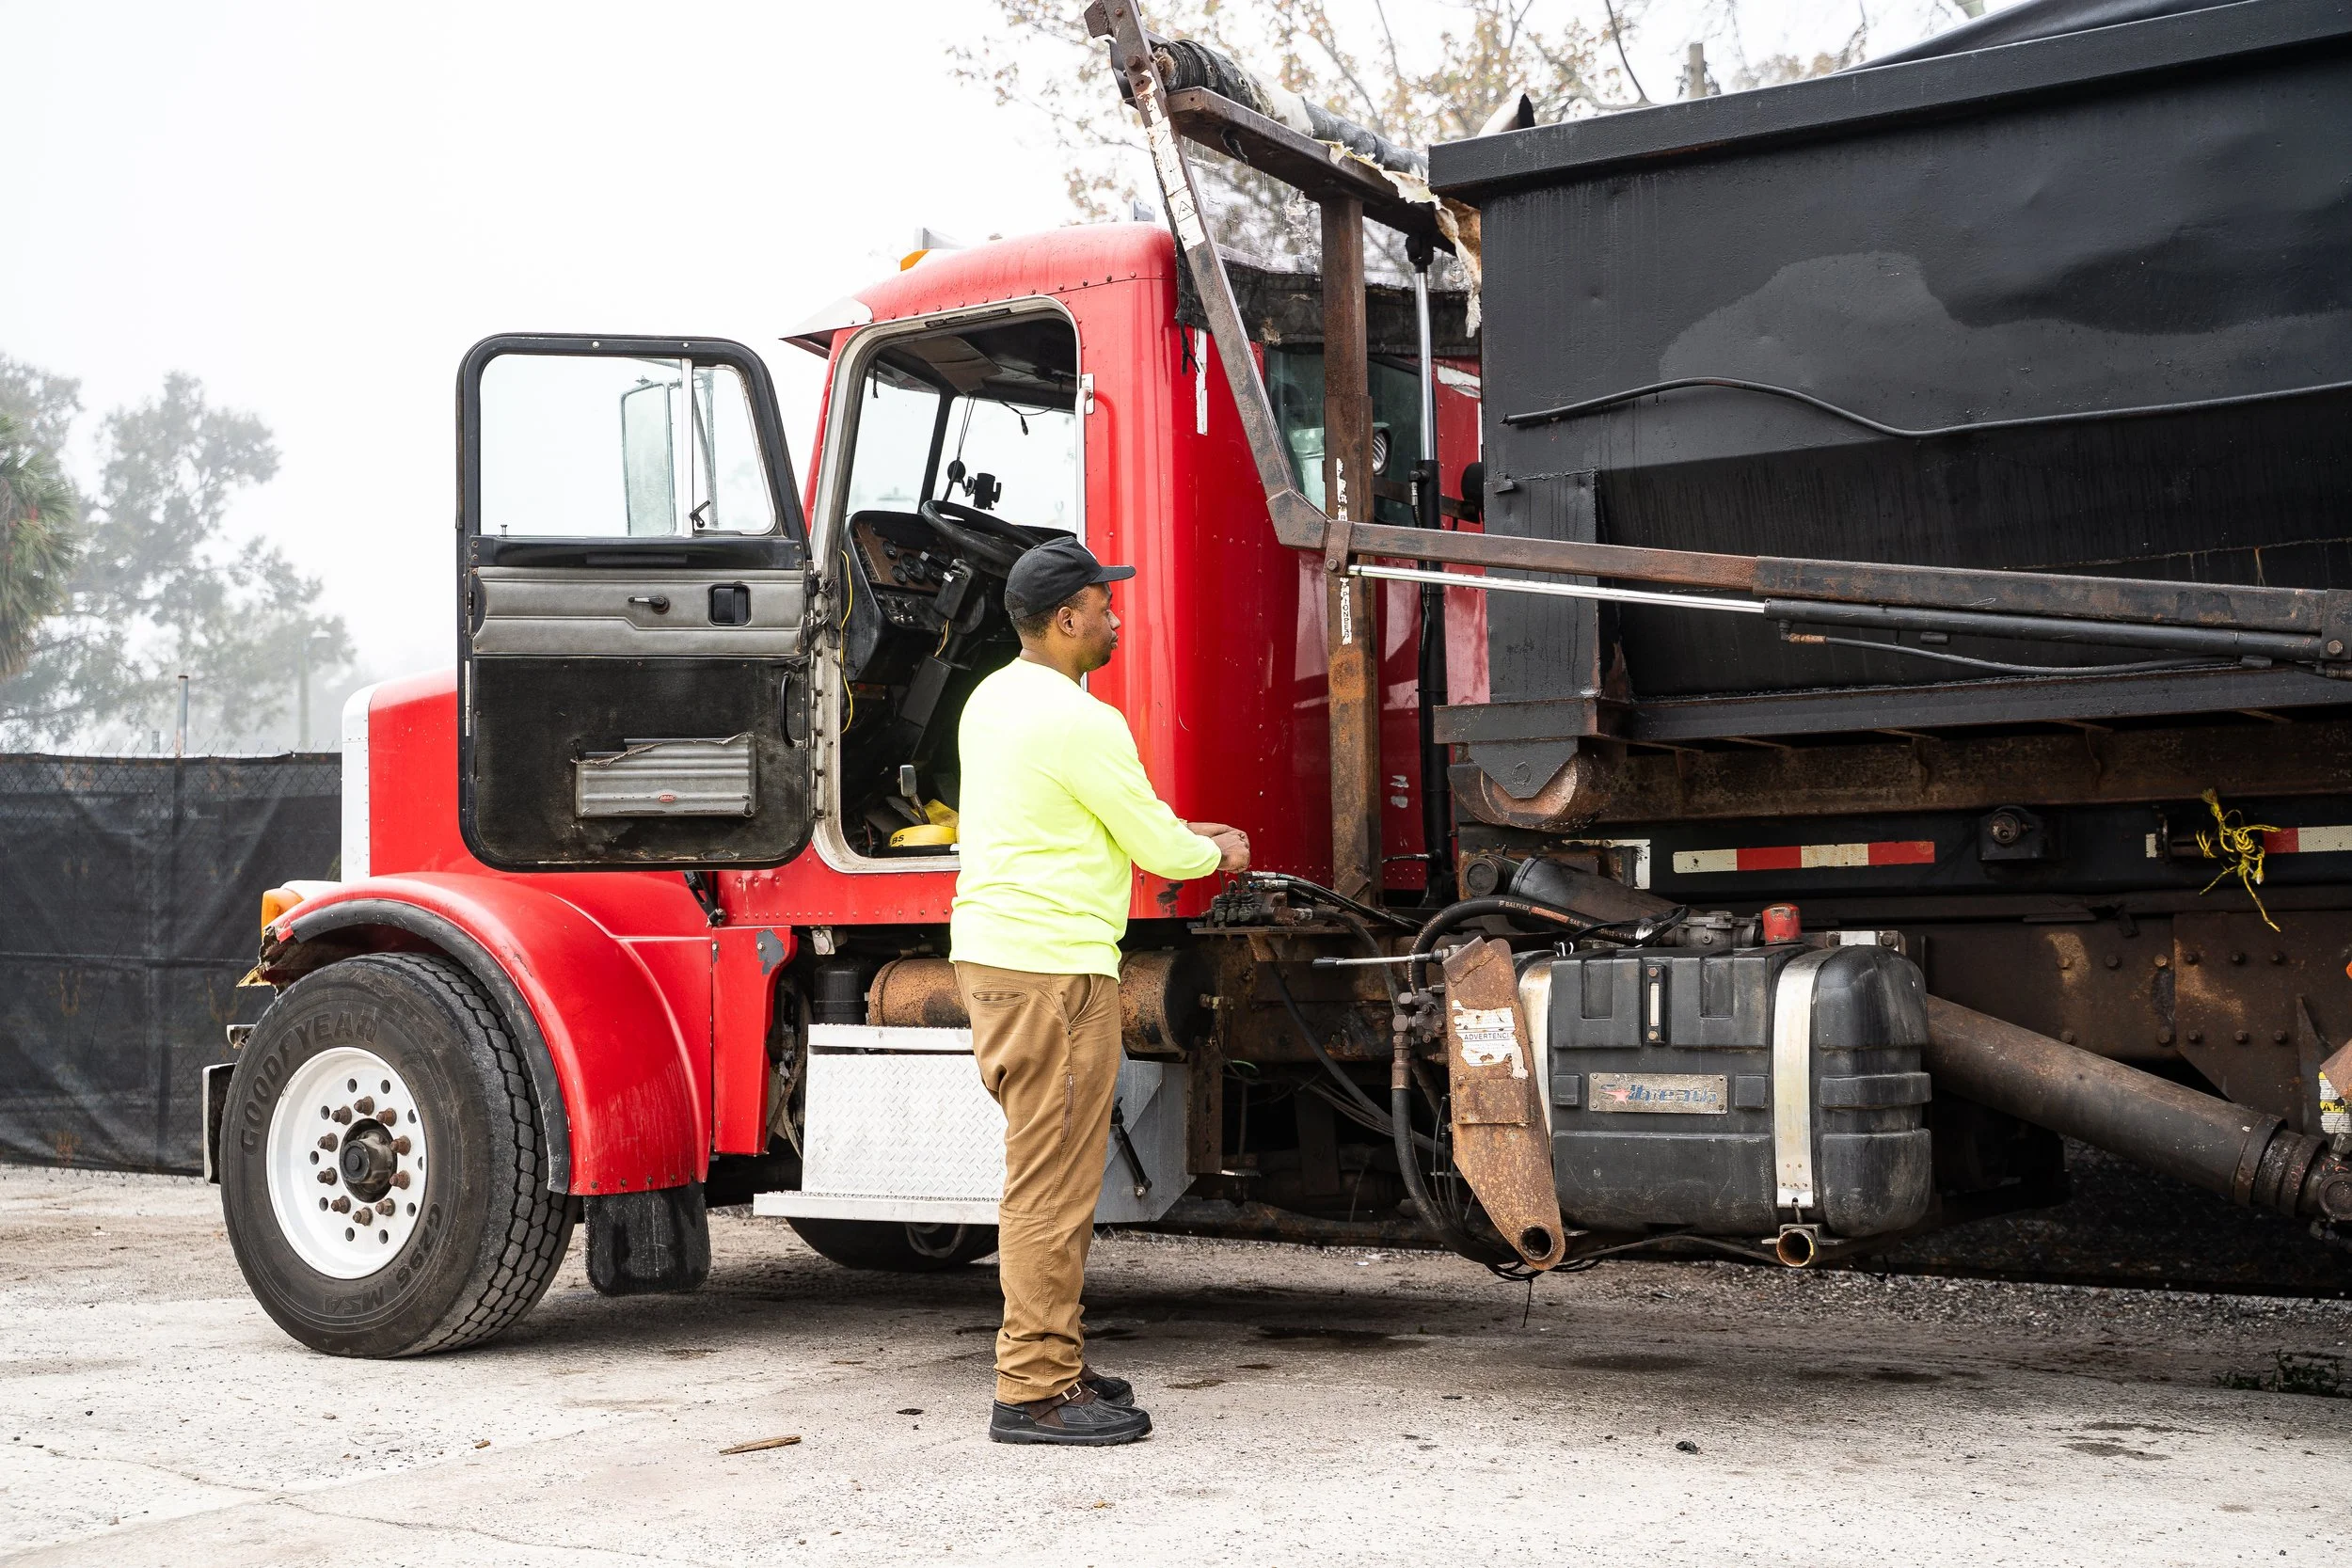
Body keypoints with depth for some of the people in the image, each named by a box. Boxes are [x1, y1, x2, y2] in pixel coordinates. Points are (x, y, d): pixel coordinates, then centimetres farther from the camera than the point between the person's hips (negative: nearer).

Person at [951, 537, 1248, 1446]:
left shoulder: (993, 698, 14)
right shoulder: (1079, 722, -16)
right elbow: (1158, 850, -8)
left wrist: (1180, 833, 22)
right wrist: (1218, 854, 13)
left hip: (989, 953, 10)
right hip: (1053, 969, -10)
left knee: (1047, 1175, 17)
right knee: (1053, 1187, -5)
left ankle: (1052, 1366, 24)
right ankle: (1035, 1392, 0)